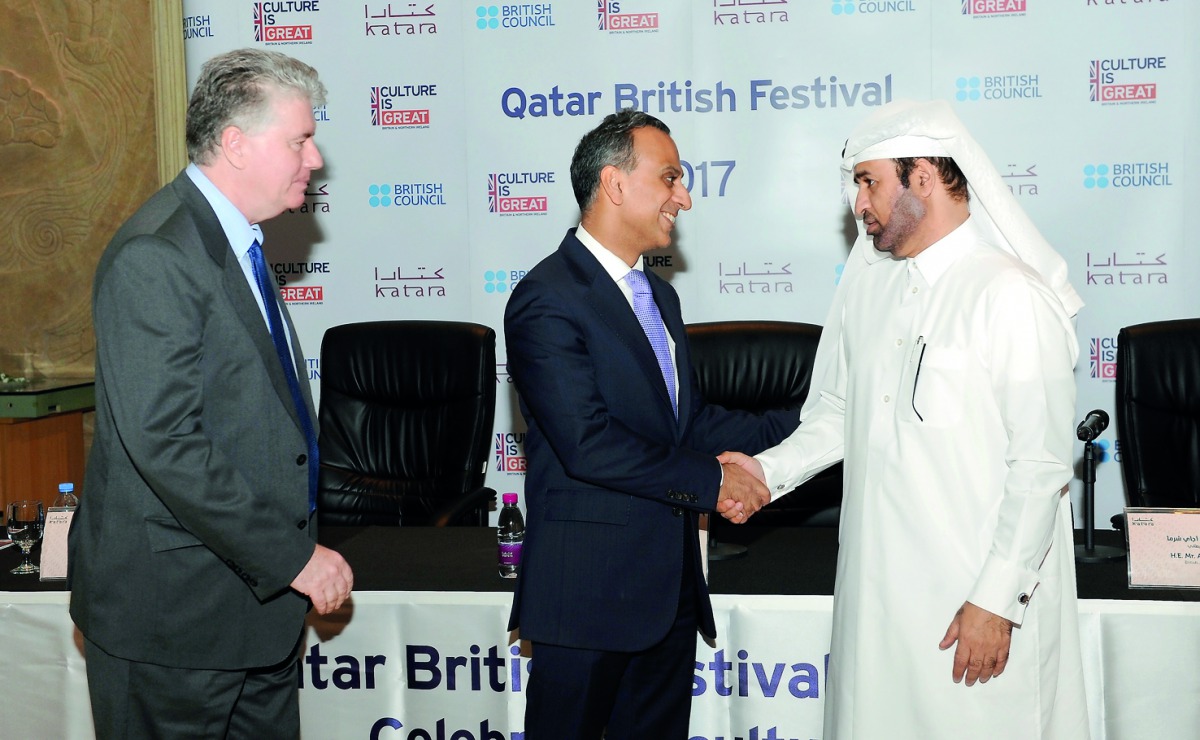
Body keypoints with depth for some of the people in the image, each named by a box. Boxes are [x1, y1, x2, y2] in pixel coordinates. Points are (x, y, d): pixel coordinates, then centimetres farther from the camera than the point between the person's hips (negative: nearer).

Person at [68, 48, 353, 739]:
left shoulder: (236, 240, 12)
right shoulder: (155, 255, -19)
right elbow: (164, 443, -26)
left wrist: (298, 541, 14)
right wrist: (291, 555, -21)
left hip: (258, 591, 9)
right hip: (175, 605, -9)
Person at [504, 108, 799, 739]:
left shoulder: (657, 294, 15)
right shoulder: (547, 300, -15)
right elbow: (590, 446, -23)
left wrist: (795, 426, 8)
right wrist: (710, 479, -15)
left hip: (671, 590, 8)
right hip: (588, 588, -8)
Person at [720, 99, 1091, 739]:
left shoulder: (1011, 296, -13)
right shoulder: (866, 283, 9)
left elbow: (1041, 467, -15)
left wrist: (997, 600, -15)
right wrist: (771, 470, 0)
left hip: (976, 597, -6)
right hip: (872, 584, 6)